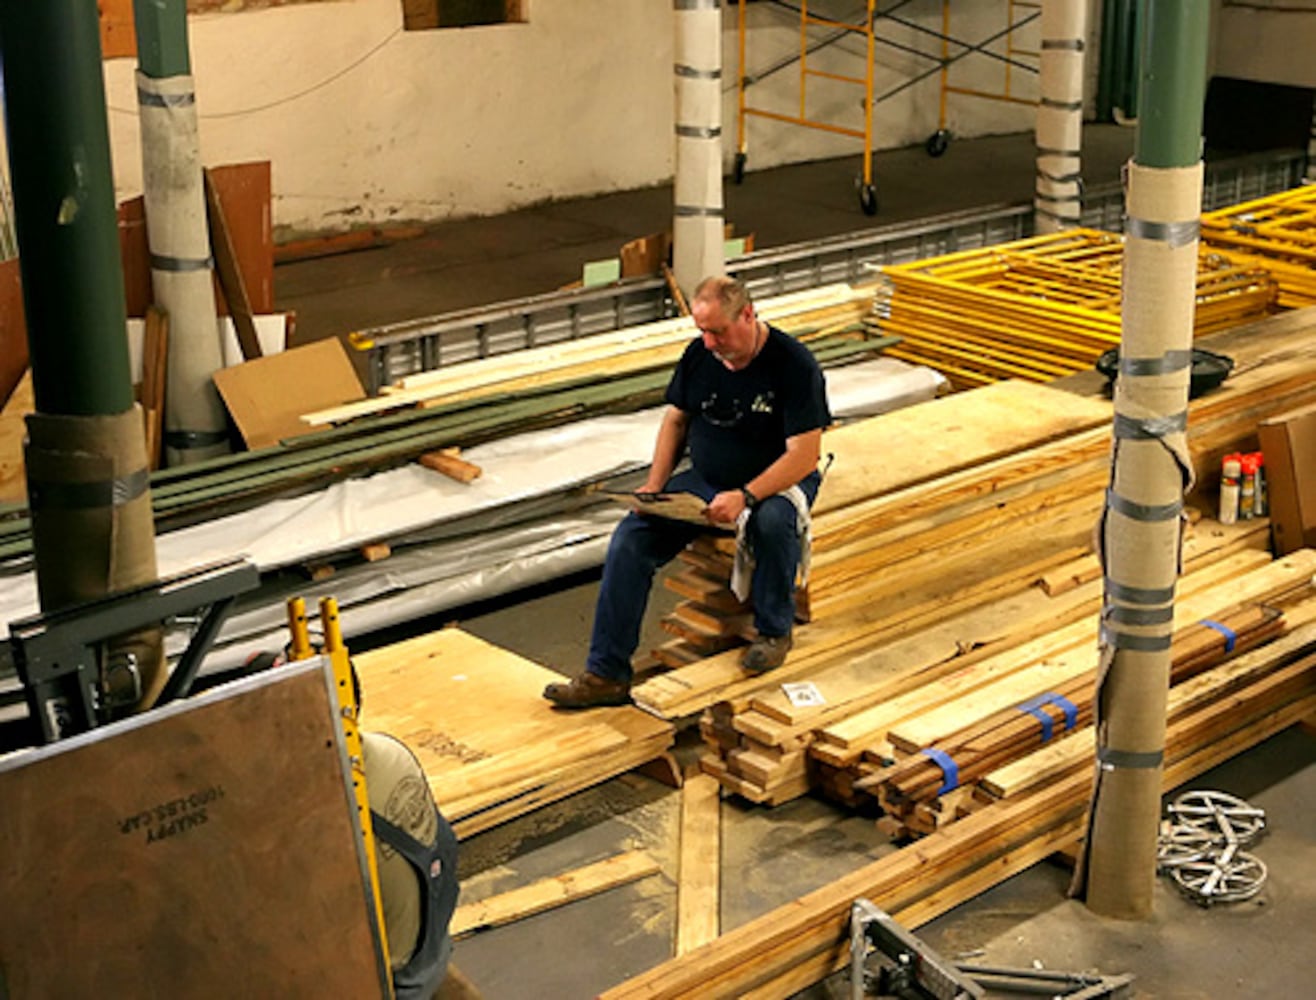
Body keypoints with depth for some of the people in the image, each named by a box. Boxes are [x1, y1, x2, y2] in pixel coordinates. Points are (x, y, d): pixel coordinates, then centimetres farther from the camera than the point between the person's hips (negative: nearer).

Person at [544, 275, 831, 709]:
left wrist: (745, 497, -32)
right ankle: (606, 674, -13)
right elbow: (676, 418, 12)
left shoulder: (793, 364, -18)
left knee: (773, 521, -40)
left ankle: (774, 631, -12)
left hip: (775, 481, -4)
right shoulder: (699, 354, -1)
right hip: (704, 479, 5)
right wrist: (655, 486, -2)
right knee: (630, 539, -16)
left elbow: (804, 455, -21)